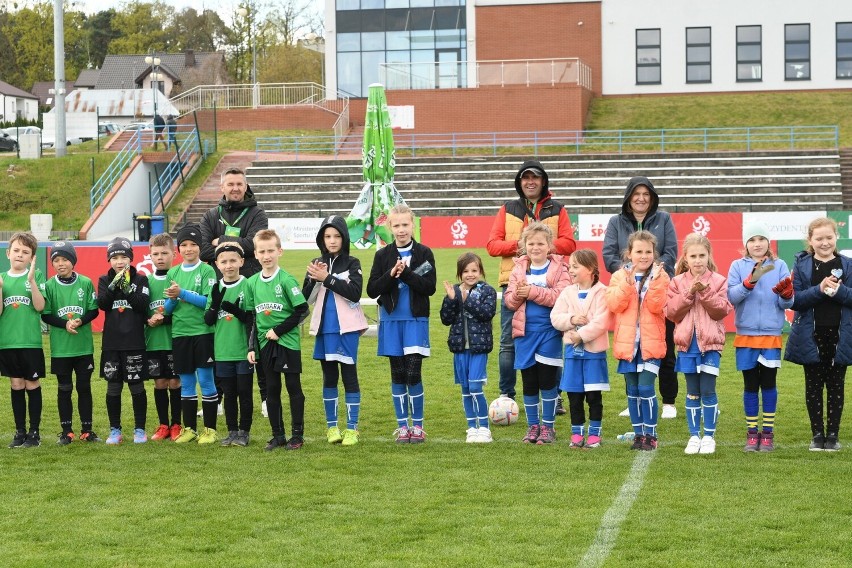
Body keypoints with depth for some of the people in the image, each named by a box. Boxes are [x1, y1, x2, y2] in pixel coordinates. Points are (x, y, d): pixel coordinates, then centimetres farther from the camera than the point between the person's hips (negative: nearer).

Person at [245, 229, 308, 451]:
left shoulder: (286, 280, -9)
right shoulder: (252, 283, 6)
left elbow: (302, 310, -10)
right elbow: (251, 317, 10)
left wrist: (278, 330, -13)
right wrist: (251, 347, 5)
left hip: (288, 341, -4)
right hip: (265, 343, 4)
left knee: (293, 387, 2)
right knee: (271, 389, 8)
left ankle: (297, 434, 9)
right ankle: (278, 435, 15)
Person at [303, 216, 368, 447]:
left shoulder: (352, 264, -1)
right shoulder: (317, 264, 8)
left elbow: (354, 293, -15)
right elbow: (307, 298, 3)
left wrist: (327, 279, -18)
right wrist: (315, 279, -14)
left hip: (347, 327, -3)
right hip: (324, 327, 3)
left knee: (349, 375, -2)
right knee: (329, 376, 10)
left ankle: (352, 428, 2)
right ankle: (332, 426, 18)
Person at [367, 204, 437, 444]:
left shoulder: (424, 253, 0)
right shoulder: (383, 255, 5)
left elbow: (430, 287, -9)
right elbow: (372, 290, -1)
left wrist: (405, 274, -19)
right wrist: (391, 275, -16)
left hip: (416, 319, -2)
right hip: (391, 320, 2)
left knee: (413, 373, -7)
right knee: (398, 374, 6)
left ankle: (417, 426, 4)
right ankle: (402, 426, 13)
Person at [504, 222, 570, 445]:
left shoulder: (559, 269, -3)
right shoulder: (519, 269, 8)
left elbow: (559, 297, -17)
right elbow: (509, 300, 4)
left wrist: (532, 291, -23)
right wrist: (518, 294, -18)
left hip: (549, 331, -3)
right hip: (525, 331, 3)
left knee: (547, 380, 0)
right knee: (529, 381, 8)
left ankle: (548, 427, 11)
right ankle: (533, 426, 18)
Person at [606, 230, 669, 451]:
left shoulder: (660, 276, 1)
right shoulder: (620, 276, 6)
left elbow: (657, 306, -11)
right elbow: (614, 305, -8)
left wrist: (655, 282, -21)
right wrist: (628, 283, -19)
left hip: (650, 342, -3)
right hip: (627, 342, 3)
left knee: (646, 388, -9)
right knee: (632, 390, 8)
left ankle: (650, 435, 1)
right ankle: (638, 434, 18)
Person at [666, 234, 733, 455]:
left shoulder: (719, 281, 1)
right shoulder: (677, 282, 5)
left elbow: (722, 310, -7)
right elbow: (671, 312, -3)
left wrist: (706, 293, -18)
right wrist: (689, 294, -13)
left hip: (711, 341, -2)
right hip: (688, 342, 2)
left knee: (708, 391, -3)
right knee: (692, 392, 7)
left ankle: (709, 436, 7)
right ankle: (694, 436, 14)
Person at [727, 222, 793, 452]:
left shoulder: (779, 266, 3)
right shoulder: (738, 266, 3)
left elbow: (787, 303, -1)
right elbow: (732, 296, -10)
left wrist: (786, 295, -23)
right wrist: (750, 281, -25)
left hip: (771, 334, 0)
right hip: (746, 334, 0)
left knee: (768, 383, 3)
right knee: (750, 384, 5)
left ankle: (768, 433, 11)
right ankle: (752, 433, 13)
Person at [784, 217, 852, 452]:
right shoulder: (802, 265, 1)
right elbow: (794, 300, -7)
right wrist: (819, 289, -21)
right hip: (811, 336, 0)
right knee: (813, 385, 5)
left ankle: (833, 434, 13)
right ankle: (817, 434, 13)